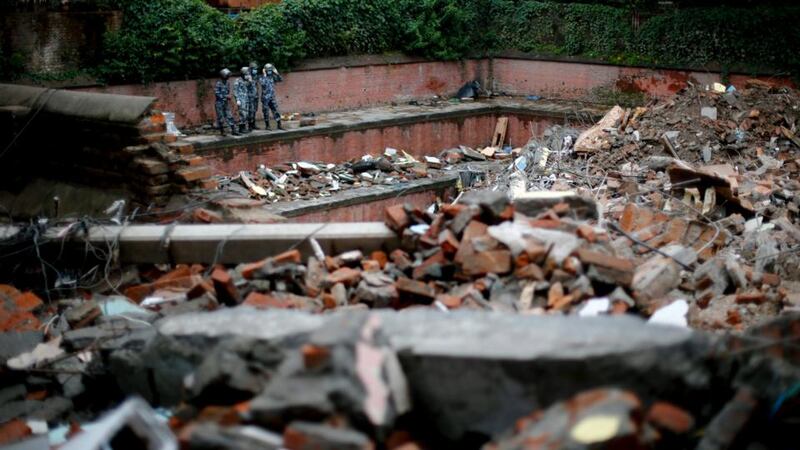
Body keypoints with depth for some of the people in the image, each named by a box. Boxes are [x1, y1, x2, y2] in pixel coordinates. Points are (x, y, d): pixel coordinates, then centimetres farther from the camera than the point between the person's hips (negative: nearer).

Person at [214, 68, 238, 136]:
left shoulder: (227, 83, 7)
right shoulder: (218, 84, -13)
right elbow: (217, 94, -17)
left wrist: (228, 96, -3)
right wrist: (225, 96, -18)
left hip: (226, 103, 6)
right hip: (219, 103, -6)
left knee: (230, 116, 3)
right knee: (221, 118, 2)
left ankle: (233, 130, 6)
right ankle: (222, 131, 11)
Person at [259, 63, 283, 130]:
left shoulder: (272, 77, 8)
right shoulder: (262, 77, -6)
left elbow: (281, 79, 3)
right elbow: (262, 83, -25)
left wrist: (276, 73, -7)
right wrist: (264, 75, -22)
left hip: (272, 97, 4)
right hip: (265, 98, -4)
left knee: (276, 111, 0)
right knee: (266, 112, 3)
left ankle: (279, 125, 2)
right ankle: (267, 126, 12)